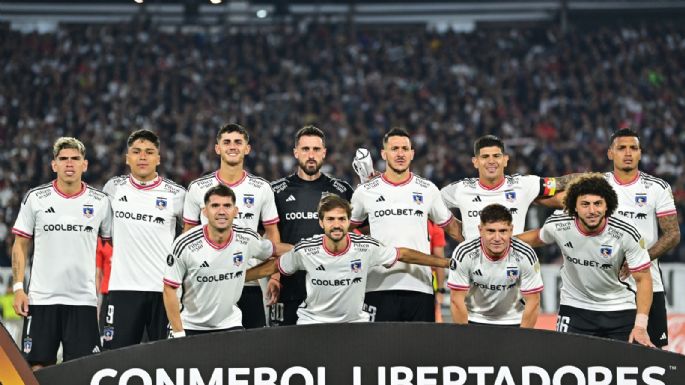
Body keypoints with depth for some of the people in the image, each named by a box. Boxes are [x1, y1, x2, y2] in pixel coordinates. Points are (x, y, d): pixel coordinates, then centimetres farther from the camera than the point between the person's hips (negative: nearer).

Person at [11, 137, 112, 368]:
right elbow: (20, 245, 8)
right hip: (41, 298, 0)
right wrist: (18, 288, -3)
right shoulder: (35, 198, 3)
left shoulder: (100, 202, 5)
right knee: (38, 368, 0)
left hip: (84, 300, 0)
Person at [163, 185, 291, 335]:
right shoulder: (185, 245, -18)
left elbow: (274, 249, 14)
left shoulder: (248, 239, -9)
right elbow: (170, 289, -11)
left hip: (230, 325, 2)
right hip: (191, 327, -2)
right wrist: (178, 334, -12)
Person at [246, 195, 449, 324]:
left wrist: (446, 263, 2)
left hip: (355, 321, 1)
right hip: (312, 320, -1)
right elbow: (272, 267, 1)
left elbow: (404, 254, 0)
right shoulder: (305, 250, -14)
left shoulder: (367, 247, -14)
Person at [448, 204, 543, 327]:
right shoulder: (464, 253, -21)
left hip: (513, 322, 0)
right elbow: (457, 300, -15)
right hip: (473, 320, 0)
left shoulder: (525, 255, -20)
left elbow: (532, 302, -14)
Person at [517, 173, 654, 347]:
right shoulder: (557, 225, -14)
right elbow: (538, 237, 11)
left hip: (619, 310, -1)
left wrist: (640, 326, -19)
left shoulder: (626, 234, -20)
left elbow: (643, 279, -13)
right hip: (574, 308, 1)